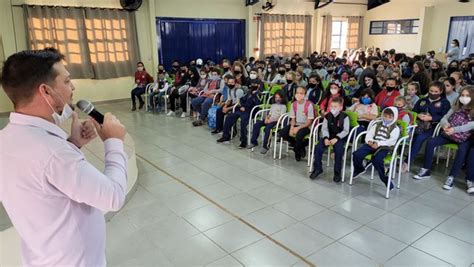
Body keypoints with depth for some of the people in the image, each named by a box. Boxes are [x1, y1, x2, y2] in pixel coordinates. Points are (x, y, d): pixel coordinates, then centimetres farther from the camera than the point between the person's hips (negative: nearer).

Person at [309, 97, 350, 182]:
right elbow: (324, 129, 0)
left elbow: (346, 131, -8)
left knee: (339, 150, -30)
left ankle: (337, 172, -11)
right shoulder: (327, 116, 4)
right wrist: (325, 138, -18)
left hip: (339, 137, -3)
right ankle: (318, 168, 2)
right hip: (328, 136, 4)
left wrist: (336, 138, -21)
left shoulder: (344, 117, -6)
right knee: (318, 148, -17)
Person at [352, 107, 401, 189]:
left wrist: (378, 144, -21)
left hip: (384, 147, -4)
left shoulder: (395, 128, 4)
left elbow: (392, 141, -10)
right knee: (356, 154, -16)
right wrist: (370, 141, -12)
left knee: (376, 160, -35)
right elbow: (369, 134, 11)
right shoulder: (377, 125, 19)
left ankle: (385, 179, -15)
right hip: (372, 144, 5)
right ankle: (359, 169, 16)